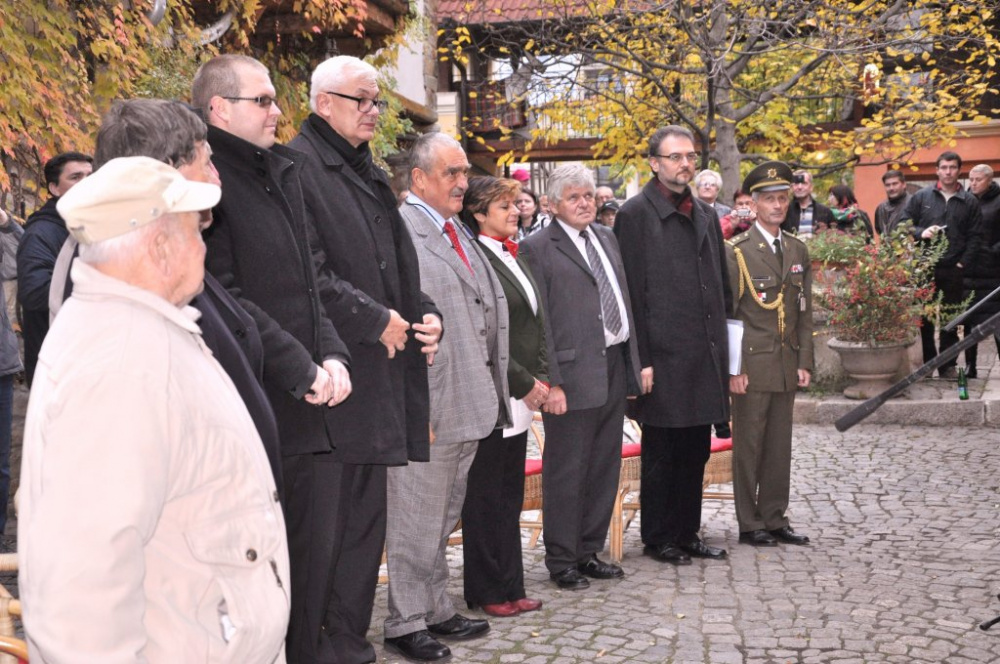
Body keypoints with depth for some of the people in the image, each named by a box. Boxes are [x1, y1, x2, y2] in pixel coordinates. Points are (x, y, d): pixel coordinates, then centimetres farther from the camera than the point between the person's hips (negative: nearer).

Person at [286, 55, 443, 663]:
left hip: (377, 378, 9)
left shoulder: (371, 176, 18)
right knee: (320, 526, -3)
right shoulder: (299, 168, -9)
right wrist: (374, 320, -15)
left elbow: (396, 264, 24)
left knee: (365, 518, 14)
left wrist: (425, 314, 6)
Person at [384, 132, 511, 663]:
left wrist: (493, 394, 17)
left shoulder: (459, 234, 16)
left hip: (469, 405, 9)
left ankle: (436, 609, 31)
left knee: (443, 519, 19)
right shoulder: (401, 232, -13)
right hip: (427, 410, -9)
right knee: (415, 520, 1)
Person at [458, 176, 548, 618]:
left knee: (510, 497, 14)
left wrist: (539, 378, 6)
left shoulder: (514, 256, 15)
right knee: (486, 496, 2)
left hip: (521, 395, 9)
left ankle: (510, 588, 23)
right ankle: (487, 591, 13)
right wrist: (524, 384, -13)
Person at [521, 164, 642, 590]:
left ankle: (589, 552, 26)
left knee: (604, 467, 13)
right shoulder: (538, 248, -7)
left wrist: (633, 361, 13)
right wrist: (551, 382, -16)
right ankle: (561, 561, 14)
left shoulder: (607, 238, 16)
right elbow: (538, 322, -11)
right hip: (573, 373, -7)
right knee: (566, 471, 1)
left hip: (614, 365, 7)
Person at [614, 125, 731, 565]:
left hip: (705, 356, 7)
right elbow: (631, 293, -10)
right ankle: (658, 538, 17)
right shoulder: (636, 214, -7)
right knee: (661, 453, 5)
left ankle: (687, 534, 25)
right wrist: (641, 359, -14)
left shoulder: (705, 215, 14)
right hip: (663, 357, -6)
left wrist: (722, 345, 13)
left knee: (695, 452, 13)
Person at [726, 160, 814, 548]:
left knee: (780, 447, 11)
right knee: (748, 446, 2)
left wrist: (804, 362, 5)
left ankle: (775, 519, 21)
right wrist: (733, 369, -12)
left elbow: (805, 311, 12)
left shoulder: (798, 251, 11)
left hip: (787, 366, 5)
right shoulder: (737, 252, -6)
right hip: (751, 366, -5)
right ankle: (749, 524, 12)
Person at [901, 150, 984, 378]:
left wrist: (963, 263, -7)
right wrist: (920, 232, -13)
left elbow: (975, 237, 3)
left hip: (953, 270, 0)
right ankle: (927, 362, 14)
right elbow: (903, 224, 6)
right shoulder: (921, 197, 5)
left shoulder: (970, 202, 6)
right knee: (924, 317, 5)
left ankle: (948, 365, 12)